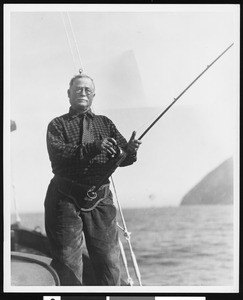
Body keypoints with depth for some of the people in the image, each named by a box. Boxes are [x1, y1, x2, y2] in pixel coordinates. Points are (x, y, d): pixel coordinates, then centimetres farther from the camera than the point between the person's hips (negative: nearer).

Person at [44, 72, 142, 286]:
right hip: (66, 199, -3)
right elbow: (57, 153, -15)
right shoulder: (58, 124, 5)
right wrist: (94, 147, -26)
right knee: (68, 264, 1)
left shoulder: (105, 123, 16)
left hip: (100, 199, 3)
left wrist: (130, 150, -20)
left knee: (110, 261, 2)